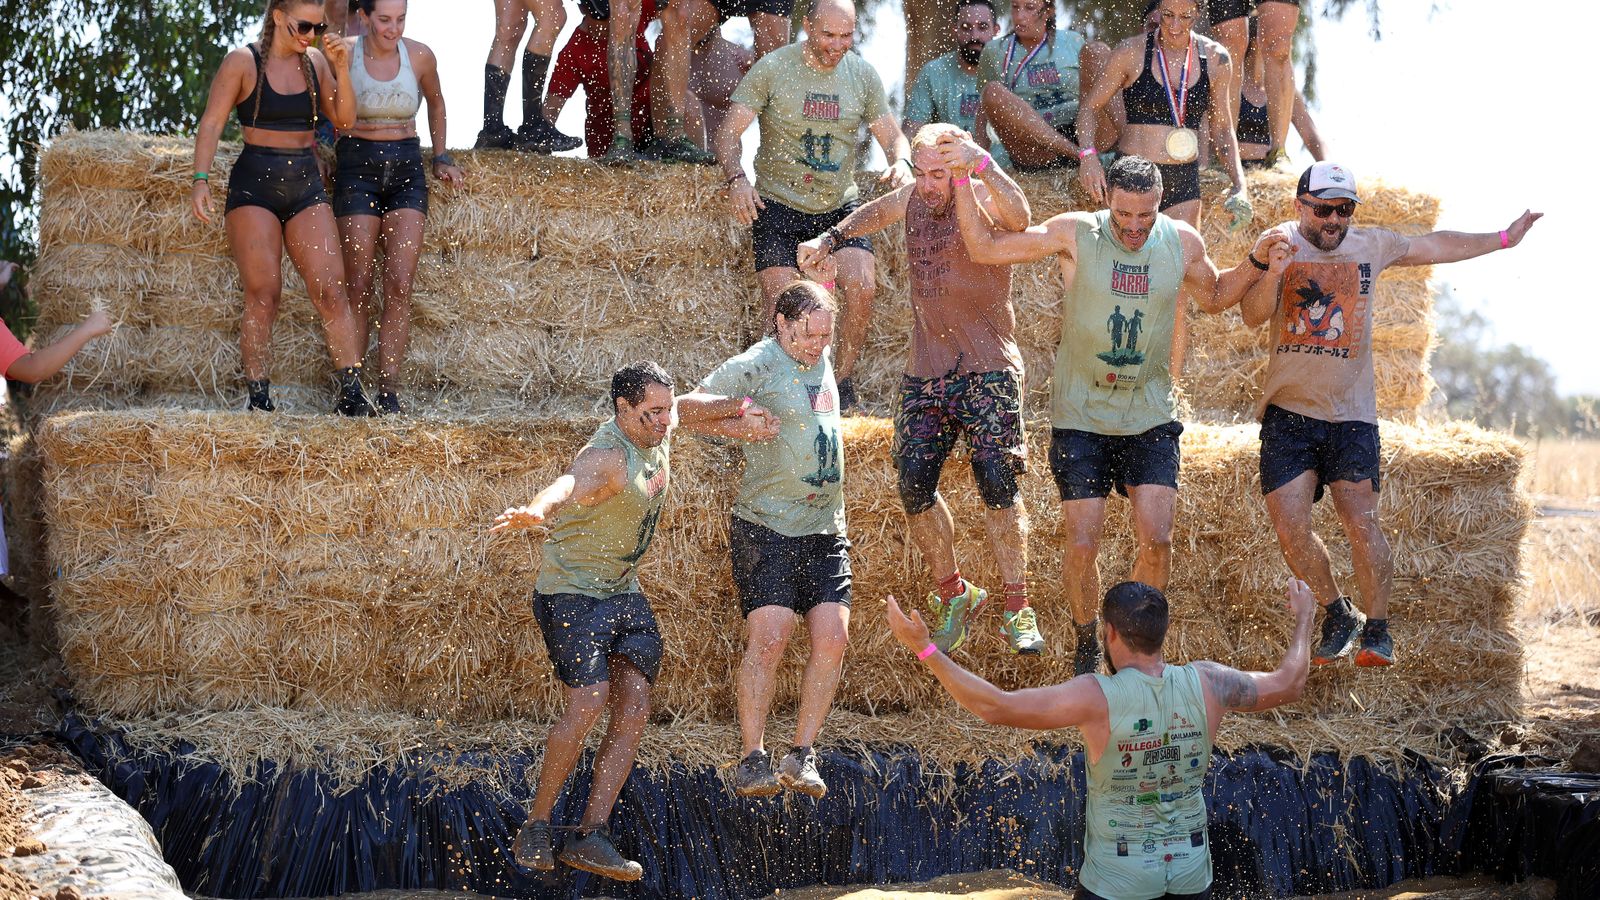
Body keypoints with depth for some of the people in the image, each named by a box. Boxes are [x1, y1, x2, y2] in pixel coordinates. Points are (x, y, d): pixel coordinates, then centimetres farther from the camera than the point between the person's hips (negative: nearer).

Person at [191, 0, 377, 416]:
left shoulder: (315, 62, 10)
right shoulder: (242, 62, -3)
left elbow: (345, 120, 9)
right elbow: (211, 123, -6)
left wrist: (342, 70, -3)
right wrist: (201, 179, -17)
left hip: (306, 184, 4)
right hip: (255, 184, -4)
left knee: (331, 290, -7)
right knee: (264, 293, -8)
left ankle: (352, 394, -8)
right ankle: (258, 397, -2)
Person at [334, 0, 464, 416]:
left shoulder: (420, 56, 1)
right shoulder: (343, 56, -5)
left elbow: (435, 103, 21)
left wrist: (441, 157, 18)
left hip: (407, 168, 2)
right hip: (357, 168, -2)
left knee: (400, 284, -9)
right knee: (360, 286, -5)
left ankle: (389, 392, -7)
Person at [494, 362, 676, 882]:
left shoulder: (659, 435, 2)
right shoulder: (607, 457, -25)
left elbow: (687, 410, 28)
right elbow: (569, 485, -48)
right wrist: (536, 510, -68)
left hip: (624, 591, 8)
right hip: (571, 590, -8)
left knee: (634, 707, -4)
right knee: (589, 701, -21)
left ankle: (590, 837, -3)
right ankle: (536, 825, -4)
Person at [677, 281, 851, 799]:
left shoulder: (824, 360, 13)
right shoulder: (755, 366, -7)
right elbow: (686, 409, -12)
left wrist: (818, 260, 26)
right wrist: (740, 405, -25)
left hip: (825, 530, 6)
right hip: (766, 528, -6)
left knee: (832, 639, -6)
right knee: (769, 639, -15)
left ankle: (802, 756, 2)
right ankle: (753, 761, -5)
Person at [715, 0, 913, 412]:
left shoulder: (862, 75, 2)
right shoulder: (773, 68, -8)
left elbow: (892, 135, 10)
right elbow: (728, 132, -8)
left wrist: (900, 162, -14)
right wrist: (736, 178, -27)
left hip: (840, 204, 3)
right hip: (778, 203, -2)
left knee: (862, 289, -14)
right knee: (779, 301, -10)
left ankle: (842, 380, 4)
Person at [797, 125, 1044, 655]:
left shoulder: (982, 200, -10)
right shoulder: (914, 199, 8)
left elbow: (1019, 218, -36)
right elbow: (873, 213, 32)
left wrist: (982, 164, -48)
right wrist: (829, 239, 21)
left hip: (987, 370, -6)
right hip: (926, 372, 6)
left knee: (996, 483, -19)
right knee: (915, 488, -2)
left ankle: (1017, 610, -11)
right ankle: (953, 595, 18)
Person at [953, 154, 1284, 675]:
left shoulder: (1183, 243, -2)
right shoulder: (1076, 234, -9)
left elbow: (1214, 296, 19)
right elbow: (984, 248, -6)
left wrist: (1255, 262, 4)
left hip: (1150, 417, 2)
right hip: (1081, 417, -2)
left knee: (1156, 540, -9)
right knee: (1081, 544, -5)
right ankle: (1087, 643, 20)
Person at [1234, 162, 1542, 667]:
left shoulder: (1371, 245, 8)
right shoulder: (1278, 244, 1)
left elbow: (1435, 247, 22)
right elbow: (1252, 317, -9)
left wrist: (1503, 239, 27)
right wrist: (1273, 272, -27)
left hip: (1351, 413, 1)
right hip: (1288, 411, -1)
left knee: (1361, 523, -9)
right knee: (1289, 526, -8)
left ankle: (1377, 631, 5)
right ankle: (1337, 615, 14)